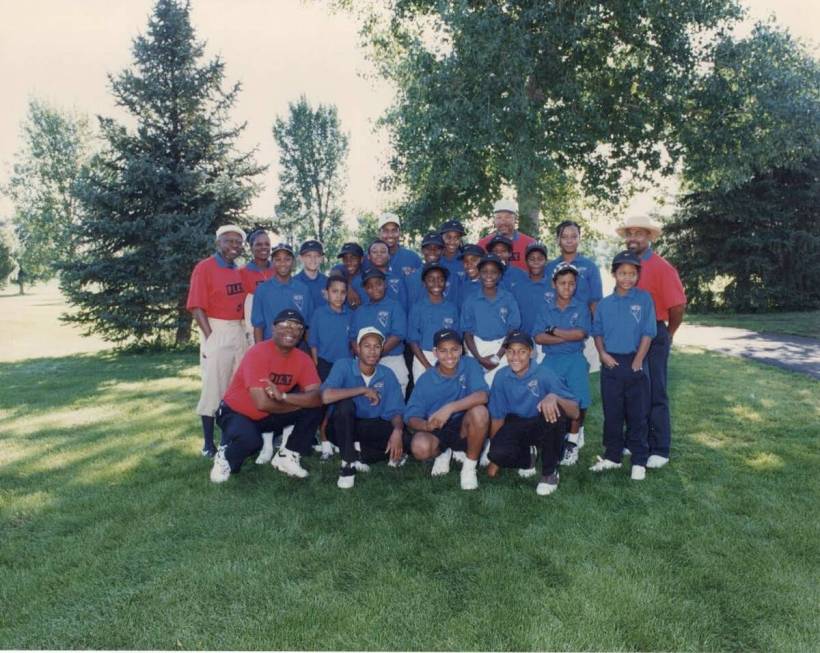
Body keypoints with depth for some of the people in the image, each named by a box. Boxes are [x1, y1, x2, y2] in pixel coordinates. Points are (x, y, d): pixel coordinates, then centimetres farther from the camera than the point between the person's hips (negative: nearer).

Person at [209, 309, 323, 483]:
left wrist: (283, 396, -36)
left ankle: (287, 457, 1)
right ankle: (225, 458, -2)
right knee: (250, 439, -37)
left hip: (267, 416, 5)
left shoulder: (303, 359, -9)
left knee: (314, 409, -15)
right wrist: (300, 402, -19)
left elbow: (317, 398, -21)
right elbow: (262, 403, -33)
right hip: (235, 412, -5)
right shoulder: (258, 353, -26)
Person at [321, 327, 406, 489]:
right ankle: (349, 463, -26)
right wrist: (363, 390, -27)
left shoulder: (387, 375, -4)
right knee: (345, 403, -34)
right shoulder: (343, 365, -14)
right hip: (342, 428, -3)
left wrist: (398, 431, -30)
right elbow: (326, 396, -31)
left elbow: (395, 411, -8)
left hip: (369, 429, 3)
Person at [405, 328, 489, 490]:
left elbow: (482, 396, -26)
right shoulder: (425, 380, -7)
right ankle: (443, 452, 8)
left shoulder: (470, 365, -9)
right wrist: (426, 425, -33)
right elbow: (411, 418, -9)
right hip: (437, 431, 1)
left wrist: (450, 408, -39)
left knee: (480, 411, -32)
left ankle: (470, 466, -9)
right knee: (420, 448, -32)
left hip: (464, 429, -1)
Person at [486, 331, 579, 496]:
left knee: (555, 410, -36)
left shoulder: (544, 374, -20)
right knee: (499, 453, -31)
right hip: (516, 426, 2)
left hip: (543, 426, -1)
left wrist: (554, 397, -45)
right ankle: (527, 457, 11)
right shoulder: (501, 378, -11)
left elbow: (575, 413, -23)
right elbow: (497, 418, -2)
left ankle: (550, 472, -13)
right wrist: (494, 459, 2)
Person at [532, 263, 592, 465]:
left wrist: (553, 330, -6)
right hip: (551, 361, 1)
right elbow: (538, 337, -5)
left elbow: (581, 333, -10)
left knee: (577, 402, -7)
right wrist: (568, 337, -10)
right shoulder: (545, 309, 8)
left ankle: (573, 441, 11)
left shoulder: (581, 308, 5)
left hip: (575, 360, -1)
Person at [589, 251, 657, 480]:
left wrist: (638, 360, -10)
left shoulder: (644, 299, -3)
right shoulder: (604, 303, 5)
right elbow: (597, 332, 11)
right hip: (611, 364, 3)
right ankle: (612, 456, 23)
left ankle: (639, 461, 15)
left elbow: (648, 333, -5)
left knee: (637, 414, 4)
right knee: (612, 413, 11)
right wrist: (603, 354, -5)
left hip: (635, 363, -2)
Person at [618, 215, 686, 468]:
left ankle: (660, 450, 14)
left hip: (653, 337, -6)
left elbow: (678, 306, -16)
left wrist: (668, 334, -3)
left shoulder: (661, 267, -14)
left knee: (655, 395, 2)